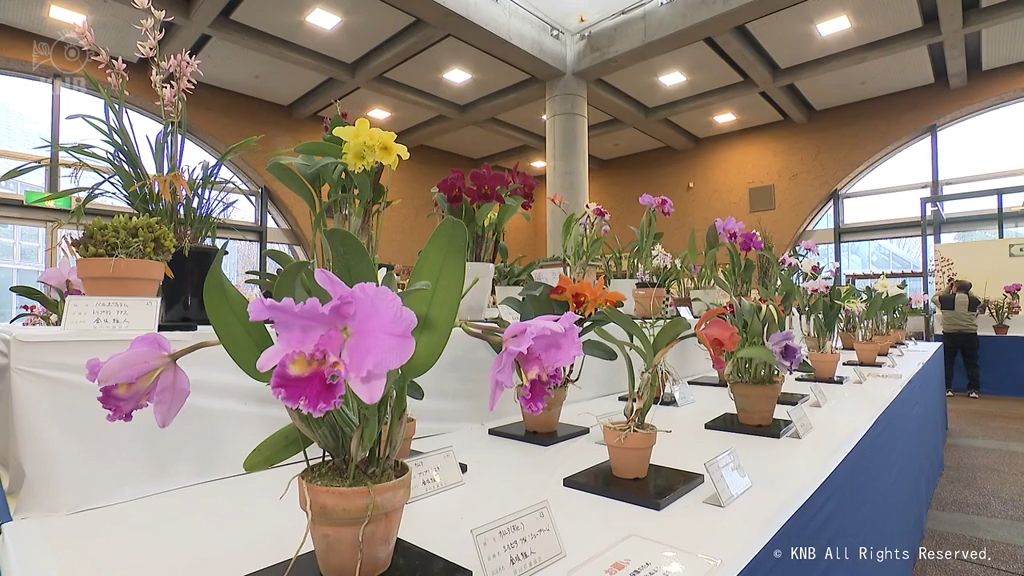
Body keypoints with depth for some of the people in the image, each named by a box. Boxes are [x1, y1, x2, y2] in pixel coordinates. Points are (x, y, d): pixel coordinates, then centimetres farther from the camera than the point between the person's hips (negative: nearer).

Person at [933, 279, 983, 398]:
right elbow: (979, 302, 22)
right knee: (971, 363, 11)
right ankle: (973, 389, 15)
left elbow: (934, 298, 13)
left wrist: (947, 290, 21)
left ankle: (947, 388, 11)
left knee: (948, 363, 9)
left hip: (950, 335, -1)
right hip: (970, 335, 1)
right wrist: (968, 291, 22)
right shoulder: (974, 300, -2)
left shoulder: (945, 299, -8)